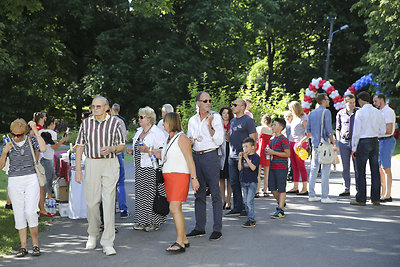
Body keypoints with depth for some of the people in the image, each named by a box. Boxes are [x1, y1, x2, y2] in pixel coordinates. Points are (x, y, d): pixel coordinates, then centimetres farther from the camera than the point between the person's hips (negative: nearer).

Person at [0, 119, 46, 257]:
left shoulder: (32, 140, 1)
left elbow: (43, 148, -20)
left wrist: (35, 130, -17)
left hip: (31, 180, -2)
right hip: (14, 182, 2)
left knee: (30, 212, -13)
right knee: (19, 214, 1)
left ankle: (36, 244, 0)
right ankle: (23, 247, 7)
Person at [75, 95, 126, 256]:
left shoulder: (114, 122, 3)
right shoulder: (86, 123, 7)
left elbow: (122, 146, 8)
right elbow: (80, 146, 9)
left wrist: (111, 149, -14)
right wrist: (78, 169, 2)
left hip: (110, 164, -2)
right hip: (91, 164, 2)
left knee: (109, 202, -7)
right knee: (91, 202, 3)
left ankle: (108, 243, -4)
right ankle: (93, 235, 28)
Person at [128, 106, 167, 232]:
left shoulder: (157, 132, -8)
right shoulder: (139, 131, 17)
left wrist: (148, 150, -23)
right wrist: (132, 151, 8)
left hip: (152, 168, -8)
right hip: (139, 168, 8)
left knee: (152, 193, -6)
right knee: (140, 193, 7)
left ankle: (154, 222, 1)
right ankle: (142, 221, 14)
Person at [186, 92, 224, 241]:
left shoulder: (216, 117, -2)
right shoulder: (192, 120, 13)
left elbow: (220, 141, -8)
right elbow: (189, 140, 21)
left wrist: (209, 125, -16)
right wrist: (190, 141, -1)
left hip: (210, 156, -5)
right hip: (196, 156, 5)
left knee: (215, 193, -5)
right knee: (199, 193, 10)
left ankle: (217, 229, -1)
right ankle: (200, 228, 17)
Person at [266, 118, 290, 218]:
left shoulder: (284, 139, -11)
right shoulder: (272, 139, 15)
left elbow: (287, 154, -17)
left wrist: (273, 152, -19)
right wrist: (268, 153, 6)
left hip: (281, 168, -8)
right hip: (272, 167, 8)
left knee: (281, 189, -3)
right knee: (272, 188, 10)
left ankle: (280, 210, 0)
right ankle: (281, 203, 32)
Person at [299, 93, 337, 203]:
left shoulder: (312, 113, 12)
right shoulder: (326, 112, -8)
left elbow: (308, 130, 16)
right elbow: (328, 130, -12)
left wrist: (302, 140, 32)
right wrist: (334, 143, -6)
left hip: (315, 144, 7)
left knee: (314, 169, 10)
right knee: (325, 170, -5)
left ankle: (311, 195, 12)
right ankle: (325, 197, -6)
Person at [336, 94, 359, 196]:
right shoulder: (340, 114, 6)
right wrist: (338, 141, 4)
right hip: (344, 142, 2)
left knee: (357, 168, -1)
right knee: (345, 168, 5)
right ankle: (346, 189, 11)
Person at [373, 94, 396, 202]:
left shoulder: (388, 112, -13)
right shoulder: (380, 112, 18)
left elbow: (389, 130, -20)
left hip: (386, 141, -10)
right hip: (379, 141, 10)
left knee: (386, 169, -8)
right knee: (380, 168, 12)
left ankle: (387, 195, -6)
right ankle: (383, 193, 19)